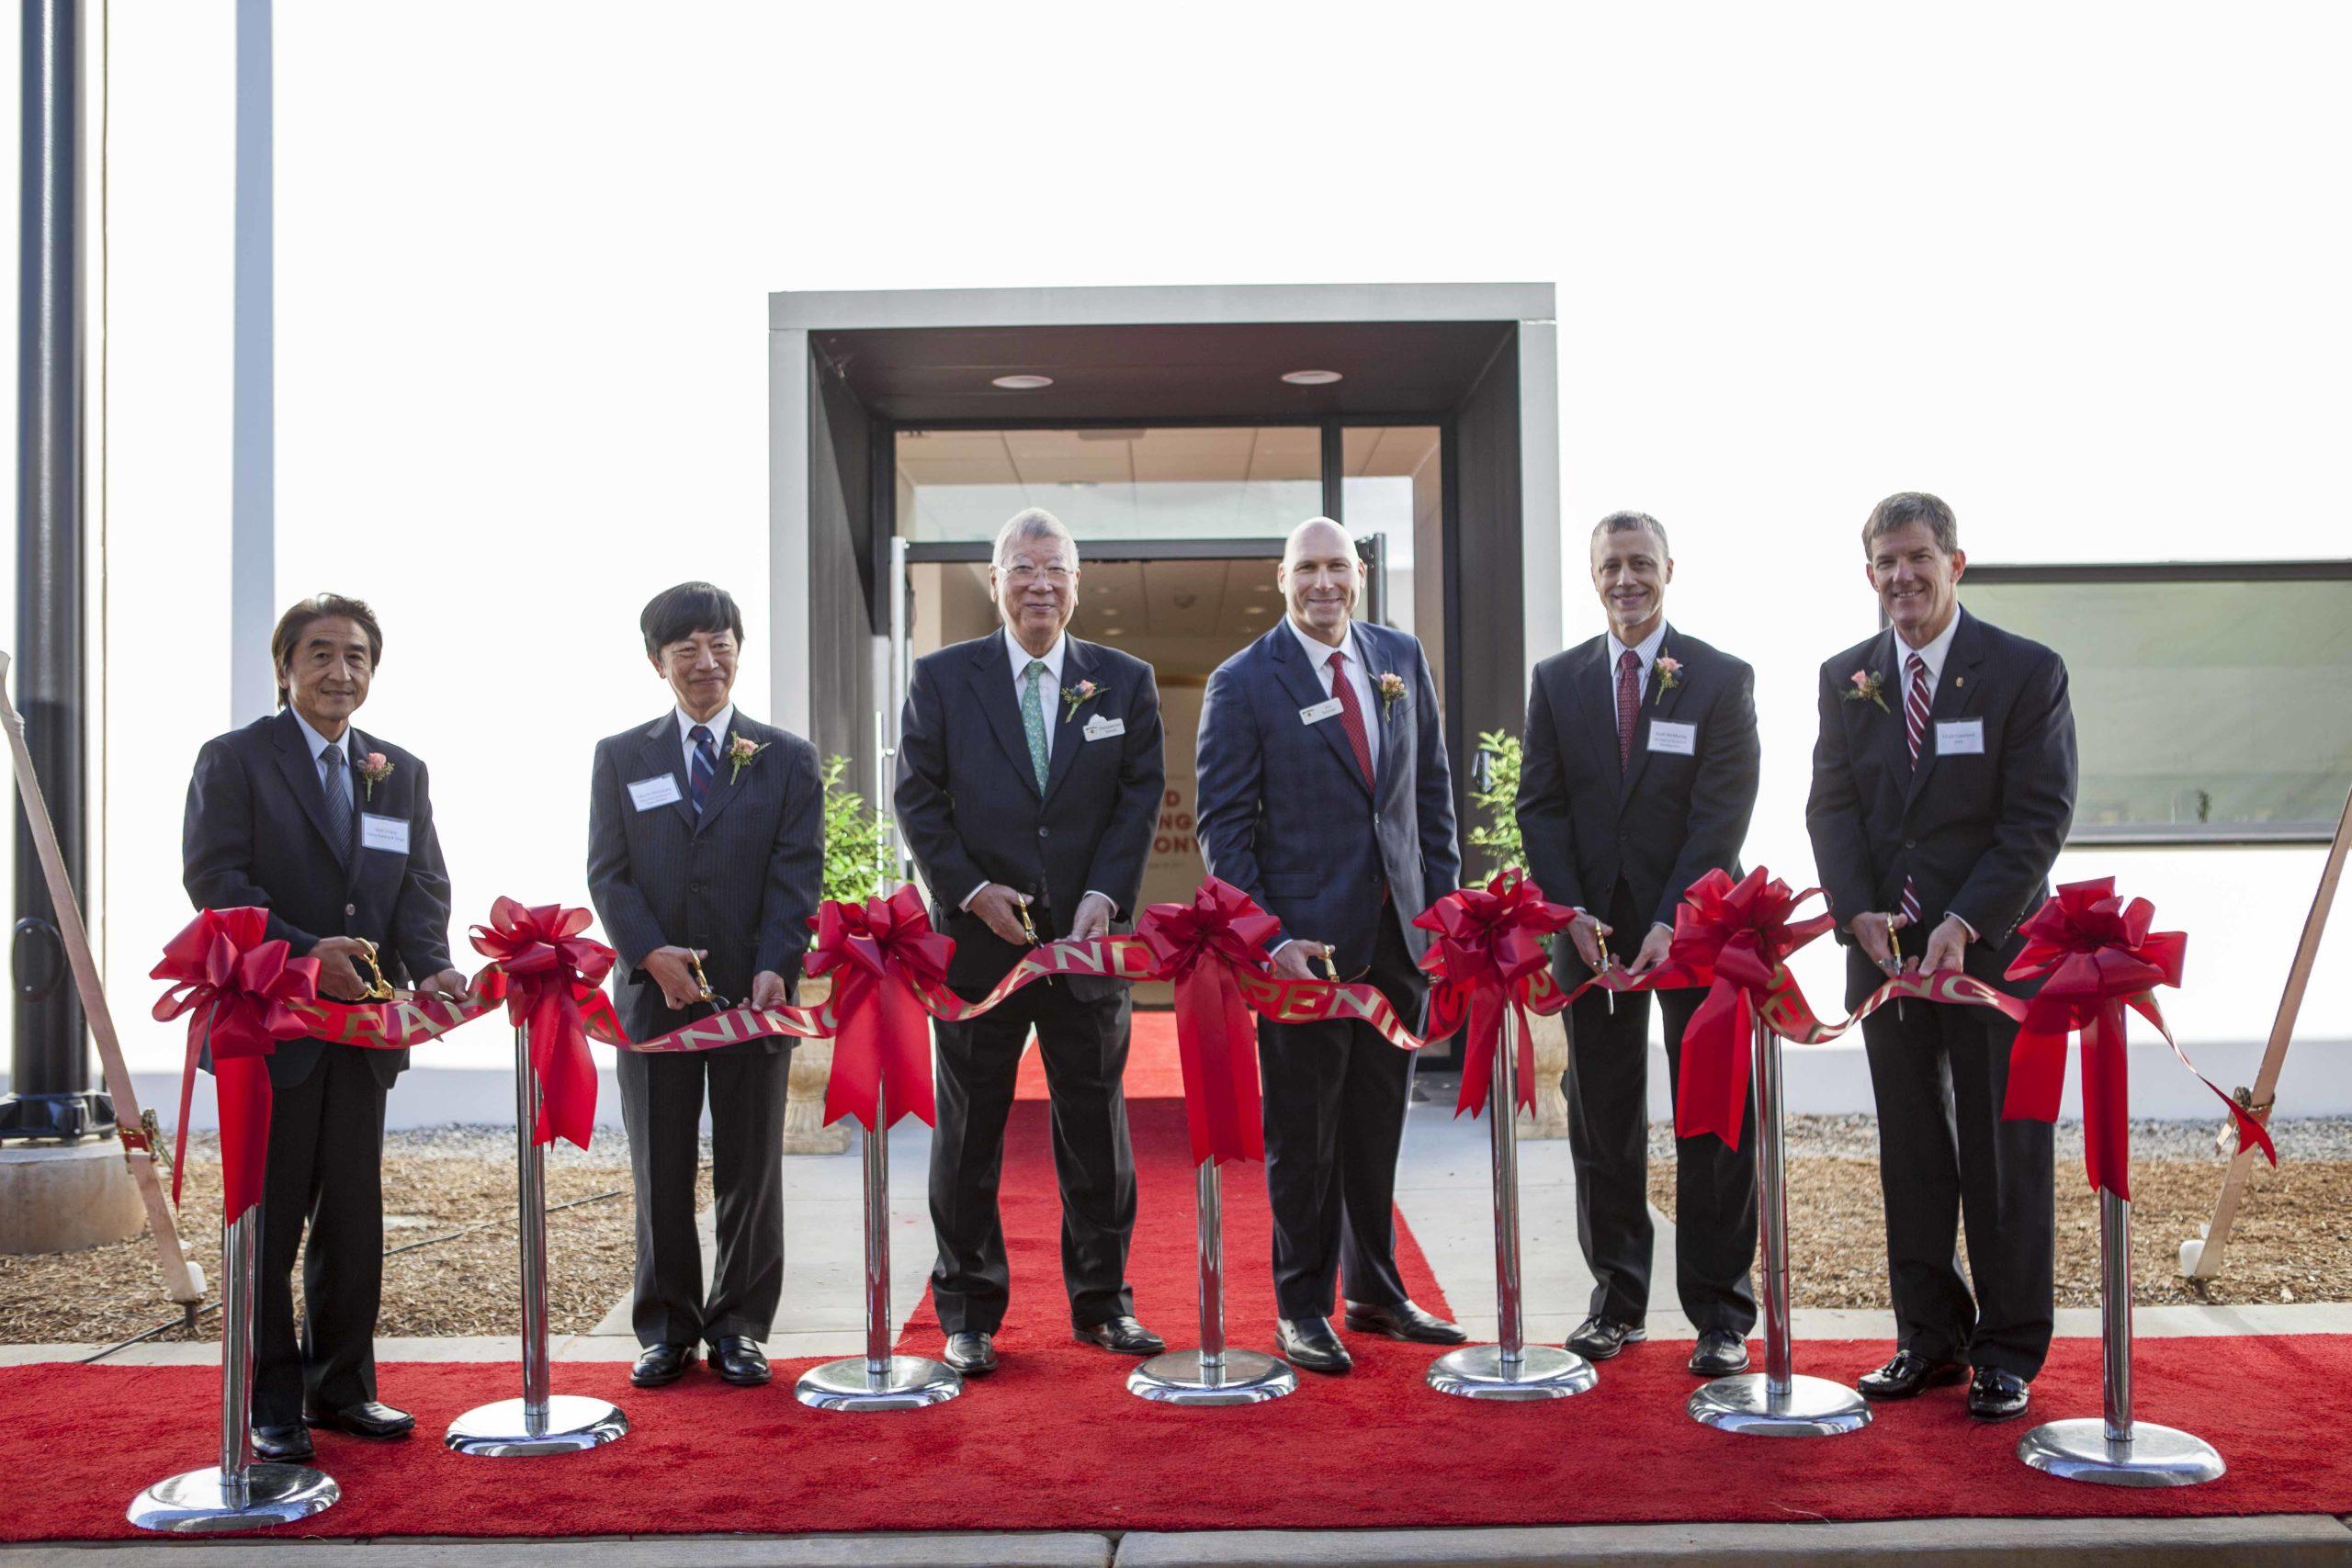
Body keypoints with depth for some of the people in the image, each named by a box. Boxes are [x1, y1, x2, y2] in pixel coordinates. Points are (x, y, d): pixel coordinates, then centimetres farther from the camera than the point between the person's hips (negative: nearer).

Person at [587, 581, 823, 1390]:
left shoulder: (787, 758, 7)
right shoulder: (620, 757, 9)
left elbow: (798, 874, -1)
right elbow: (607, 873, 3)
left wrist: (774, 967, -15)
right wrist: (653, 954, -13)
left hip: (753, 993, 0)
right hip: (653, 992, 1)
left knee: (751, 1171, 6)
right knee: (661, 1173, 7)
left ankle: (738, 1326, 17)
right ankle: (667, 1328, 19)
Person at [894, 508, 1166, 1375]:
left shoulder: (1125, 681, 7)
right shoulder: (942, 677, 3)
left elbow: (1140, 798, 4)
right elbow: (918, 799, 1)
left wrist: (1103, 896, -9)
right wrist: (972, 890, -10)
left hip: (1089, 938, 1)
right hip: (977, 940, -1)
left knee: (1097, 1125, 8)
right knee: (968, 1132, 5)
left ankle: (1102, 1302, 22)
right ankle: (968, 1313, 17)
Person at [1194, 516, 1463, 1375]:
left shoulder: (1402, 658, 9)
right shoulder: (1243, 683, -5)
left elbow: (1432, 789, 14)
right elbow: (1223, 824, -6)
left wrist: (1444, 906, 6)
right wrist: (1268, 940, -14)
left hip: (1398, 938, 4)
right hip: (1303, 943, -4)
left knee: (1378, 1127, 14)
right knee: (1302, 1136, 5)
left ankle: (1376, 1292, 28)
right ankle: (1301, 1309, 18)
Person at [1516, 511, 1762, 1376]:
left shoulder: (1722, 679, -1)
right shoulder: (1557, 679, 8)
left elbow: (1722, 814, -8)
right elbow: (1541, 804, 5)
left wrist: (1671, 922, -17)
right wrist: (1573, 911, -7)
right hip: (1593, 930, 3)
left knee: (1713, 1124, 2)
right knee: (1602, 1125, 8)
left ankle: (1719, 1313, 11)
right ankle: (1617, 1299, 19)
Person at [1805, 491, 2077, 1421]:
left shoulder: (2028, 672, -4)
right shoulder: (1845, 679, 8)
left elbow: (2039, 817, -9)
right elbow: (1831, 808, 4)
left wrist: (1965, 924, -19)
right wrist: (1862, 915, -11)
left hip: (1995, 948, -3)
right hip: (1885, 950, 4)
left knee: (2004, 1157, 4)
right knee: (1911, 1153, 10)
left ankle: (2008, 1351, 15)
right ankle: (1930, 1337, 21)